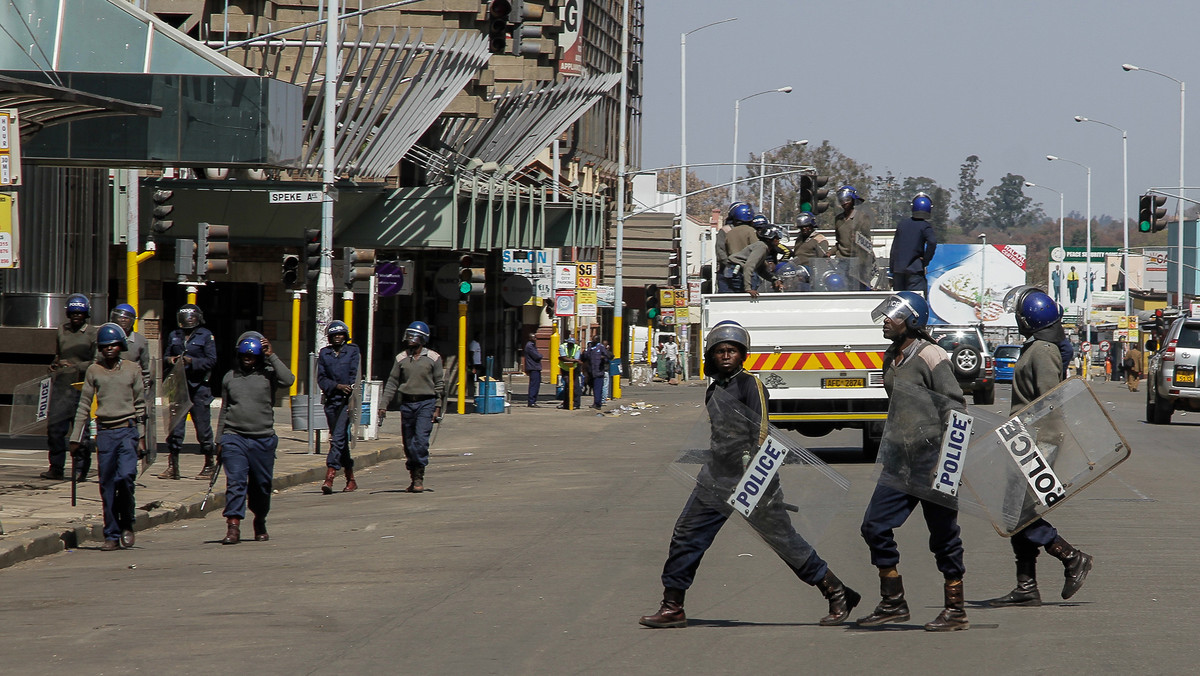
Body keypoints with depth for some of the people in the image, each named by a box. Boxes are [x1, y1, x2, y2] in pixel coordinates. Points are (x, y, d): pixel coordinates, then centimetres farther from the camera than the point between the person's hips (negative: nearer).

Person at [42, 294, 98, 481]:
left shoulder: (92, 334, -1)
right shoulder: (62, 331, 14)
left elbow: (96, 363, -4)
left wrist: (76, 366, -13)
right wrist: (55, 365, 7)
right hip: (61, 385, 4)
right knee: (54, 426, -2)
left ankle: (80, 469, 7)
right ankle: (56, 467, 4)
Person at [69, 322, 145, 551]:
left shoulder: (132, 369, 6)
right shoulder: (93, 371, 7)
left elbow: (140, 404, 10)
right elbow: (84, 406, 10)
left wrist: (142, 436, 7)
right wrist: (76, 437, 7)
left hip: (127, 430, -1)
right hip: (104, 432, 1)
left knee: (126, 476, -18)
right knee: (107, 484, 1)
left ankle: (127, 524, 4)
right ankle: (112, 535, 8)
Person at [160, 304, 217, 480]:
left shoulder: (206, 336, 1)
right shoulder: (174, 336, 14)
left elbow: (211, 360, -5)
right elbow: (167, 356, 21)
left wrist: (191, 361, -17)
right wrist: (170, 360, -2)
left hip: (198, 387, -4)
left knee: (203, 426, 1)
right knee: (174, 426, 0)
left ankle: (209, 465, 14)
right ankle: (172, 467, 3)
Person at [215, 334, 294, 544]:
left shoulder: (268, 374, 3)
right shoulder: (230, 377, 11)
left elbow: (288, 380, -19)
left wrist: (272, 356, -15)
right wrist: (219, 440, 15)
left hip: (263, 439, -1)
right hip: (234, 438, 1)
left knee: (261, 485, 9)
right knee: (235, 482, -12)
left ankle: (260, 524, 29)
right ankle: (233, 527, -16)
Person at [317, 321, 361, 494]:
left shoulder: (353, 351, 5)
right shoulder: (324, 353, 12)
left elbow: (354, 375, -3)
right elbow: (321, 379, 5)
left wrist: (350, 392, -15)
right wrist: (338, 386, -12)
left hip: (348, 400, -4)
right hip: (331, 400, 4)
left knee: (338, 437, -16)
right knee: (339, 440, 9)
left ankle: (330, 477, -22)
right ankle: (351, 480, 18)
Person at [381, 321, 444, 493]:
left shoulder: (433, 358, 2)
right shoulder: (401, 359, 9)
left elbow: (439, 384, 4)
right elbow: (392, 382, 9)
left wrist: (438, 408, -2)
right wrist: (384, 404, 1)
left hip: (426, 403, -4)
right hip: (407, 403, 4)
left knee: (421, 440, -15)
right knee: (408, 443, 6)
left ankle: (419, 478, -13)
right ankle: (413, 477, 17)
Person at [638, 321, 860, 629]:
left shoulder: (750, 385, -7)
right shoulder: (713, 391, 15)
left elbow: (760, 432, -13)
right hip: (717, 477, 7)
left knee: (783, 539, -3)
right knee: (686, 535, 2)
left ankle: (838, 595, 7)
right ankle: (672, 608, 9)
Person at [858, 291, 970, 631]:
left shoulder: (930, 357, -11)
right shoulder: (891, 358, 15)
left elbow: (954, 403, -14)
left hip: (931, 459, -9)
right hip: (900, 461, 9)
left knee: (944, 535, -1)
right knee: (875, 526, 5)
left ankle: (955, 611, 6)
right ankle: (893, 603, 15)